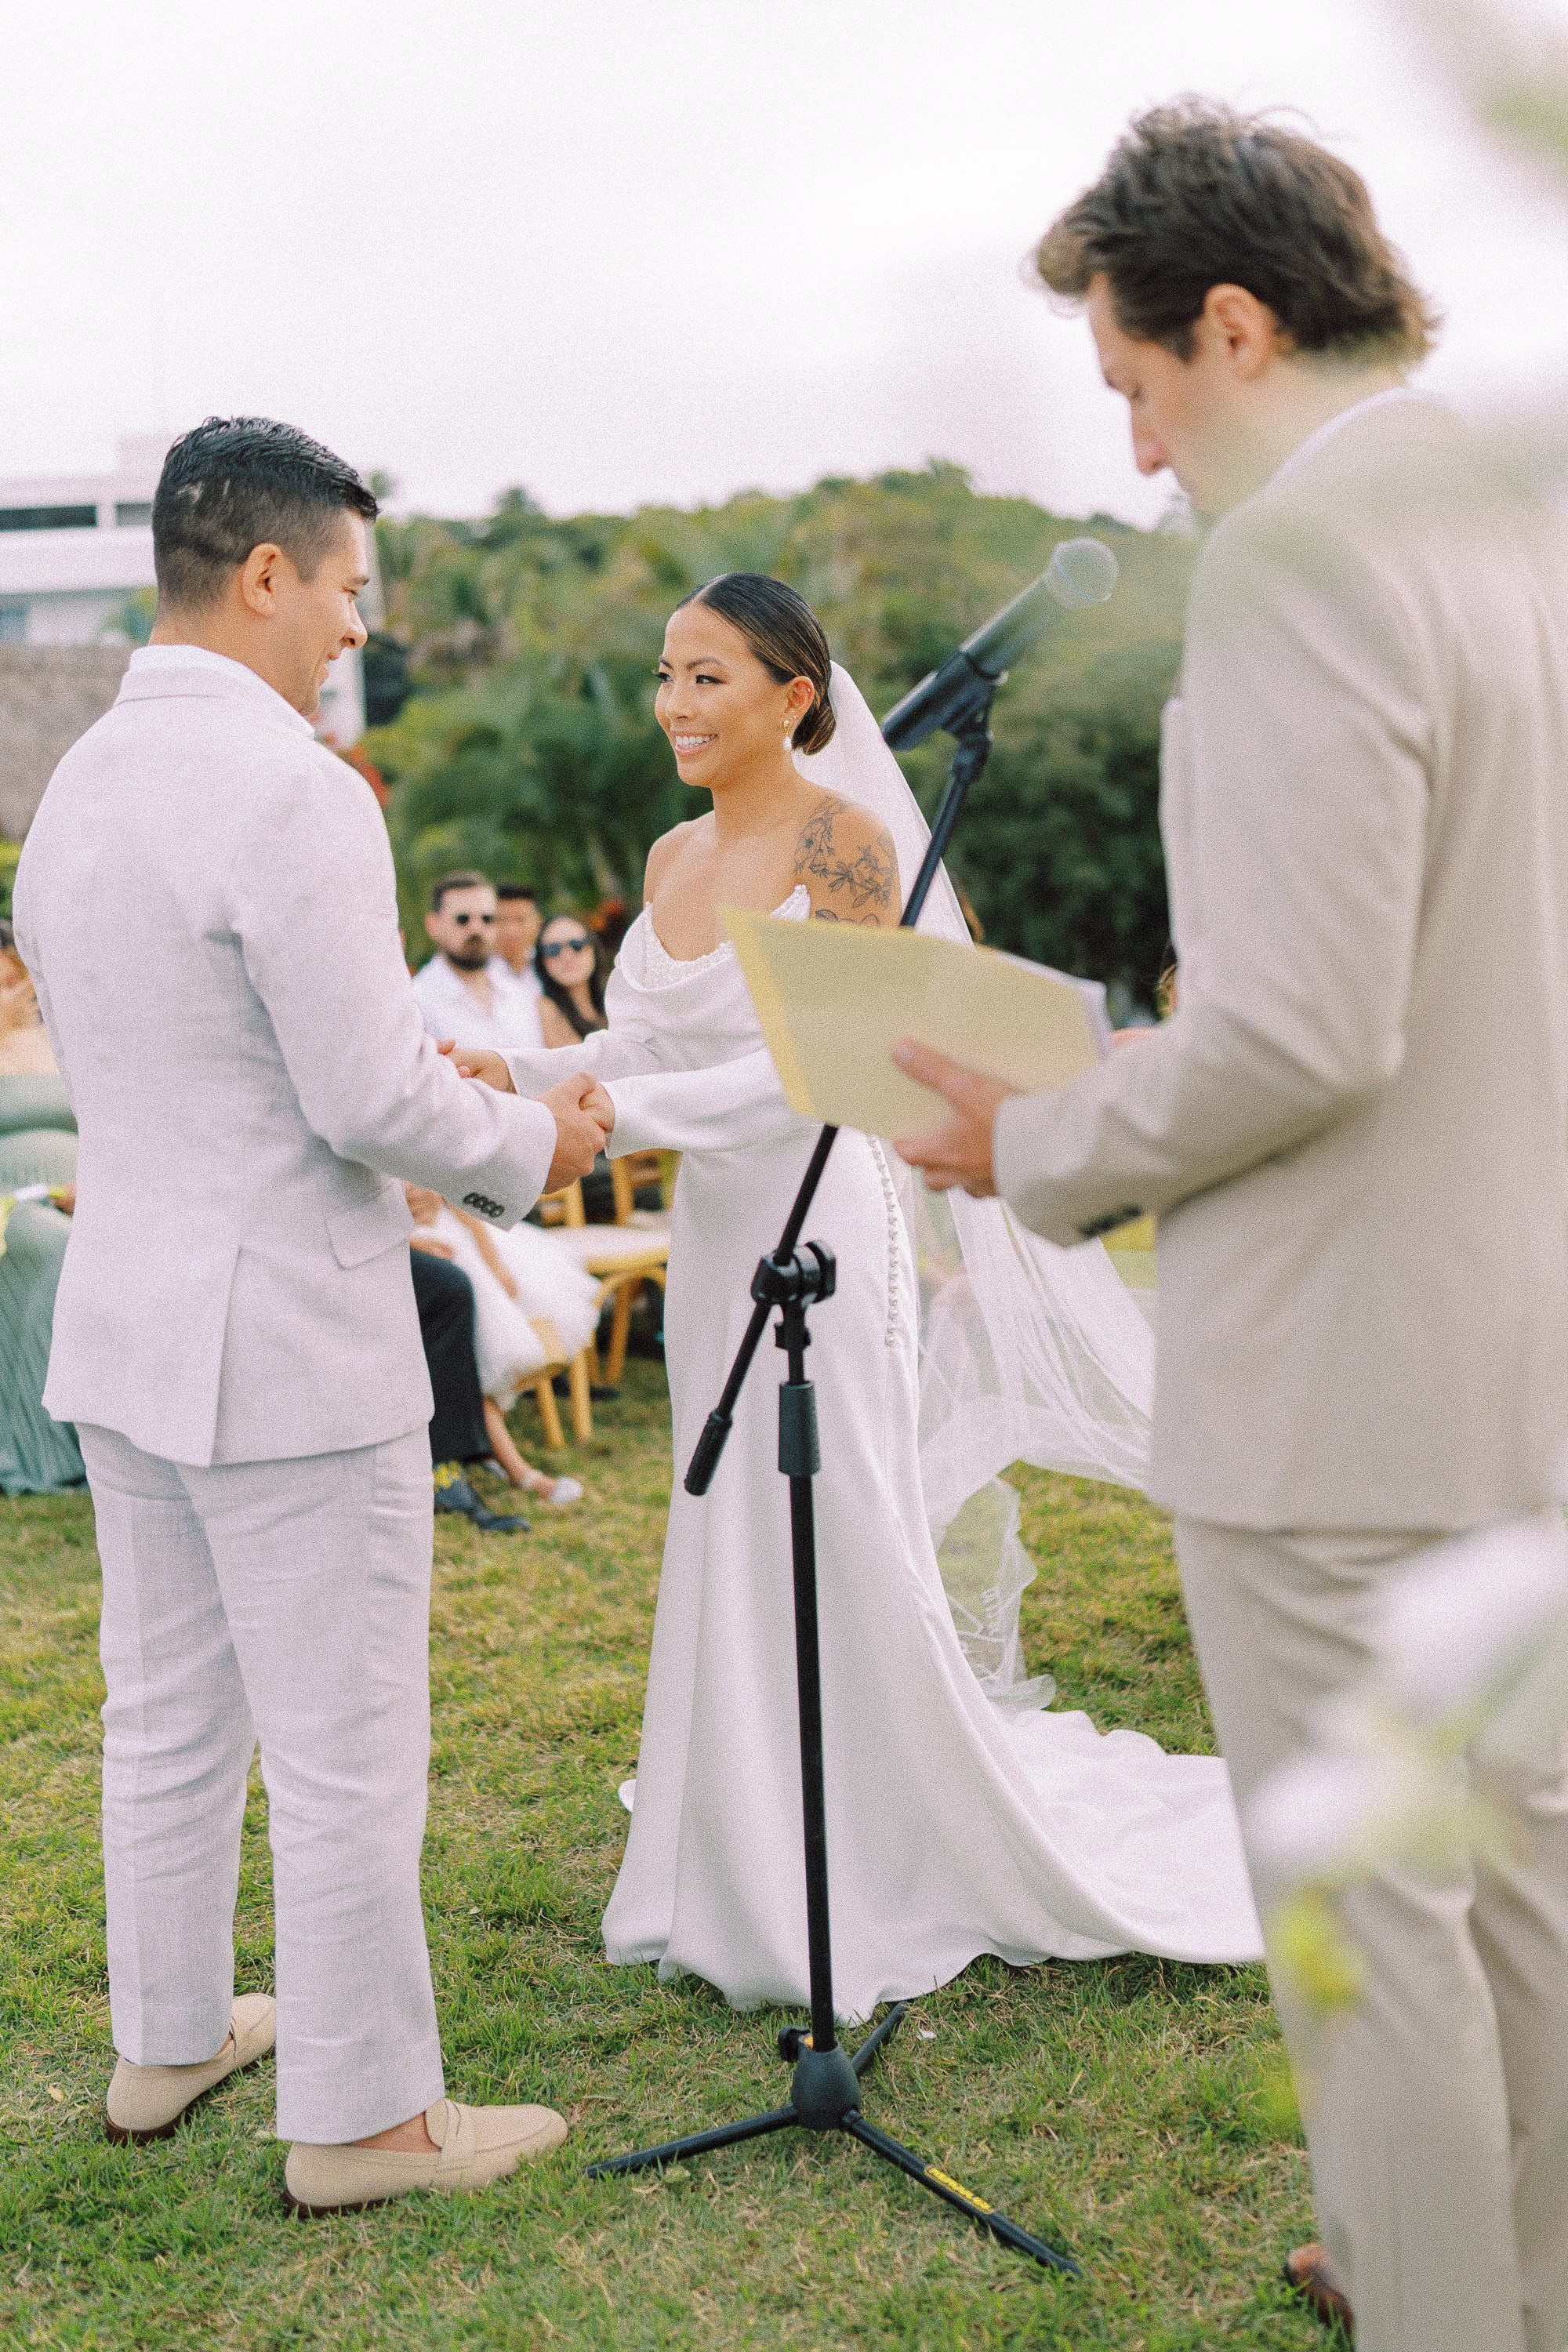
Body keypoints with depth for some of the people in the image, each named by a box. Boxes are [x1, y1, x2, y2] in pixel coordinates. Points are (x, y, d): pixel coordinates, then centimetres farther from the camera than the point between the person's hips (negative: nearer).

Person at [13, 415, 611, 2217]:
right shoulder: (290, 789, -20)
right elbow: (373, 1101, -22)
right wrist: (531, 1146, -2)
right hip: (287, 1344, -9)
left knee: (164, 1714, 20)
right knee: (345, 1754, 4)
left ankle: (167, 2038, 36)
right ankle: (361, 2117, 18)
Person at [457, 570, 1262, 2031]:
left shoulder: (844, 838, -11)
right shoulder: (672, 858, 11)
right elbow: (642, 1039, 12)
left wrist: (629, 1114, -25)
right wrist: (526, 1074, -6)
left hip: (819, 1234, -7)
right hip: (711, 1243, 7)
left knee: (846, 1564, 0)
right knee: (730, 1561, 15)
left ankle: (914, 1873, 21)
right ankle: (752, 1887, 31)